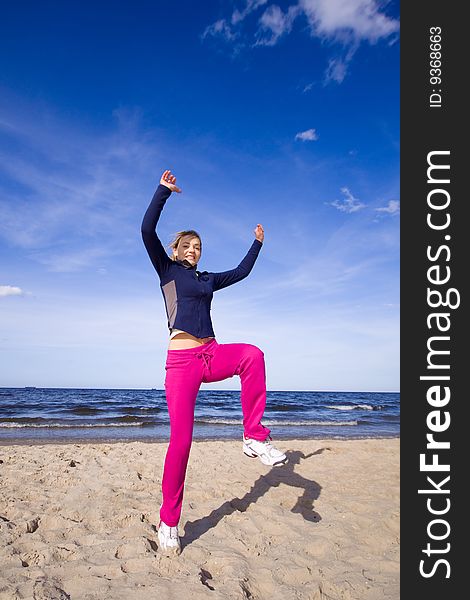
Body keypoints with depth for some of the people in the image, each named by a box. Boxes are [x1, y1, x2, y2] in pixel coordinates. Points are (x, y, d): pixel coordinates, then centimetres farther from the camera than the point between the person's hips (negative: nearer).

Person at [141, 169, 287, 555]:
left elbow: (241, 272, 36)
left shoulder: (208, 279, 23)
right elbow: (147, 230, -2)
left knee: (253, 354, -31)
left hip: (213, 355, 4)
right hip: (181, 358, -4)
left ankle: (255, 438, -23)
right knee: (181, 440, -7)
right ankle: (168, 523, 11)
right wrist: (164, 191, -2)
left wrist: (257, 244, 42)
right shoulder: (167, 270, 10)